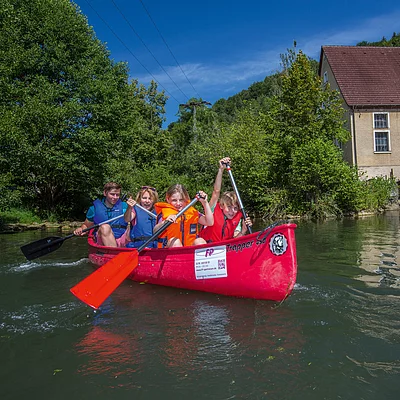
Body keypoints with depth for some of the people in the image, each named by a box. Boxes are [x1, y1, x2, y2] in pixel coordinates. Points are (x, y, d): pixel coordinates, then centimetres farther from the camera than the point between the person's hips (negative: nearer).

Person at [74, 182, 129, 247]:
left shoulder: (124, 206, 13)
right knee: (104, 227, -31)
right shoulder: (95, 208, 12)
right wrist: (80, 229, 0)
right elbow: (86, 226, 22)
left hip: (123, 241, 1)